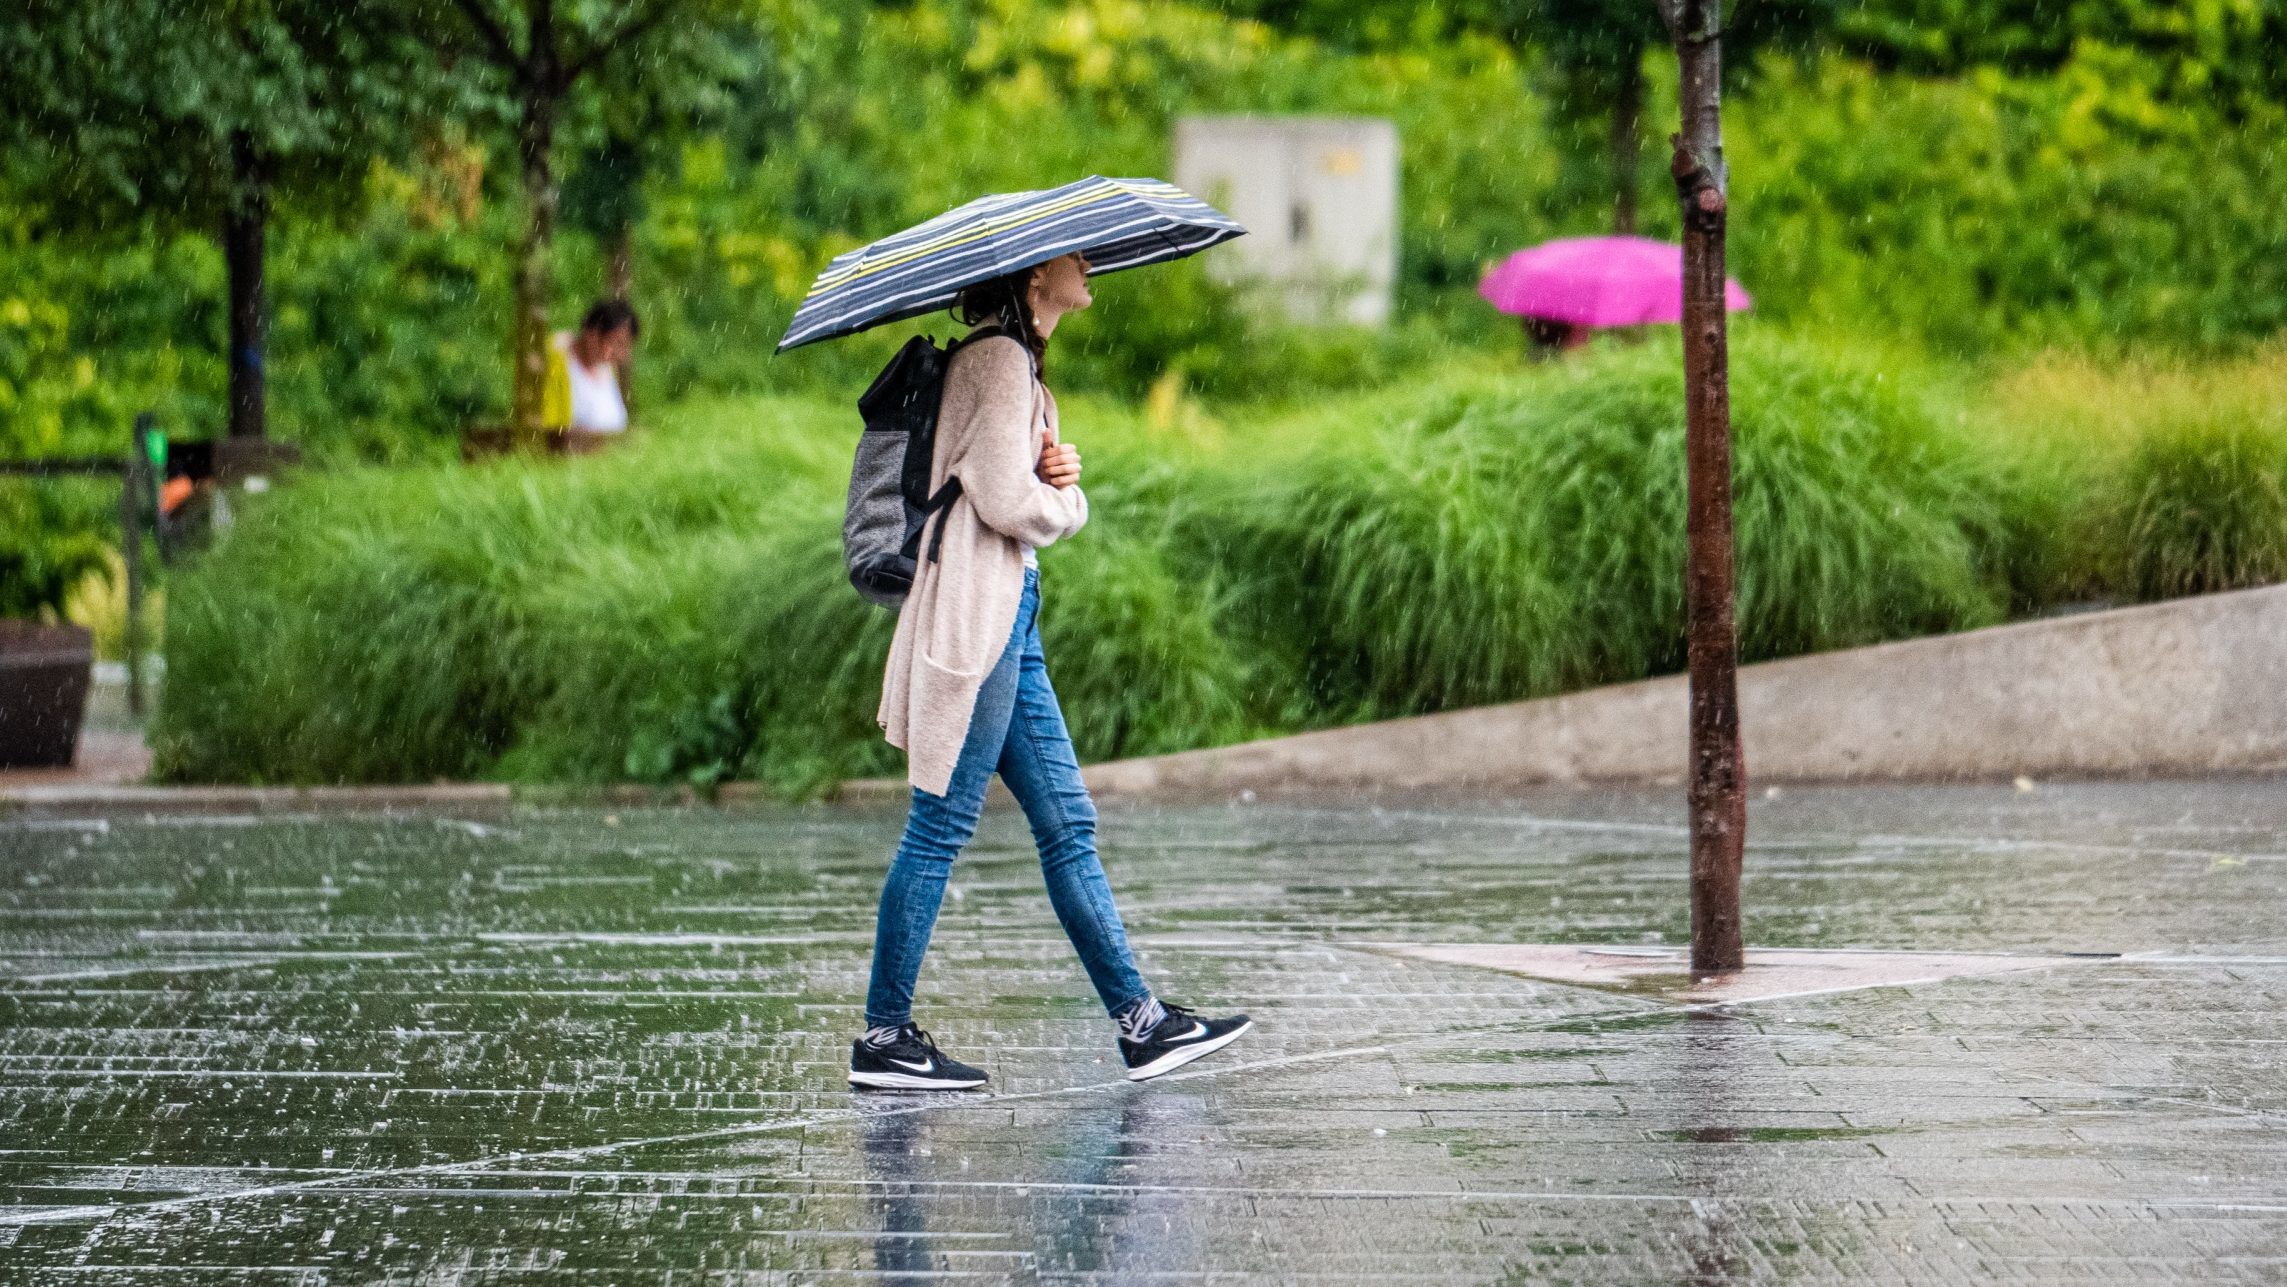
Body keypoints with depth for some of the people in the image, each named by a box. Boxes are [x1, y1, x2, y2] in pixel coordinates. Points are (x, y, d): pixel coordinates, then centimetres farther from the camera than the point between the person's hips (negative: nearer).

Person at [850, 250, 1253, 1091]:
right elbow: (1005, 501, -20)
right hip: (975, 615, -10)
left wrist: (1062, 478, -4)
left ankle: (1141, 1021, 10)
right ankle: (884, 1036, 1)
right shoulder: (997, 361, -11)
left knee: (1068, 827, 8)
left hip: (1009, 617, 10)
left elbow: (1049, 504, 19)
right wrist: (1061, 504, 1)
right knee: (939, 829, -5)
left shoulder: (1016, 362, 20)